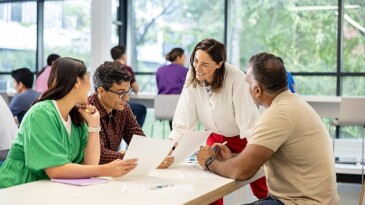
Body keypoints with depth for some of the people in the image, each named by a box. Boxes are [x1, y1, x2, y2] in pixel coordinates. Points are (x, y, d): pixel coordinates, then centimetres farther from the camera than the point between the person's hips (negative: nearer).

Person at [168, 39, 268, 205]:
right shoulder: (192, 79, -18)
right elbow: (183, 123, -19)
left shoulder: (235, 79, -32)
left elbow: (249, 124, -29)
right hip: (217, 137, 4)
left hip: (244, 139, -3)